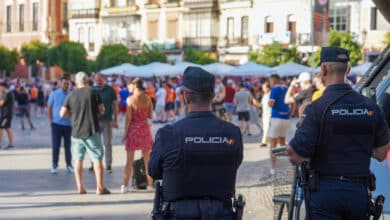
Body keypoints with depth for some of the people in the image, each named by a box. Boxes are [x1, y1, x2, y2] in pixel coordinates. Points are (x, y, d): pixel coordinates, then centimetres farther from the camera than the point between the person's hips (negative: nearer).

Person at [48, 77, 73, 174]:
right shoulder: (54, 94, 1)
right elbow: (49, 108, 4)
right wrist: (50, 121, -2)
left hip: (68, 124, 1)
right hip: (56, 123, -1)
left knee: (68, 145, 7)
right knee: (55, 146, 2)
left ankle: (69, 165, 16)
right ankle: (54, 165, 8)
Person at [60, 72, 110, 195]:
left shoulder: (71, 95, 3)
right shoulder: (93, 92, -3)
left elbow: (62, 114, 3)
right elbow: (102, 110, -2)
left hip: (76, 132, 3)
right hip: (92, 131, -3)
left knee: (78, 159, 13)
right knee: (97, 159, 2)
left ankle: (80, 187, 11)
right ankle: (100, 187, -2)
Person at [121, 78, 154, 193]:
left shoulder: (130, 99, -11)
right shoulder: (148, 99, -1)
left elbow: (128, 118, -12)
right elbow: (151, 116, 4)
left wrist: (125, 133, -5)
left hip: (133, 128, -3)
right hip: (145, 128, 3)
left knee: (129, 160, 4)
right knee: (147, 158, 13)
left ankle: (125, 185, 4)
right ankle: (150, 184, 17)